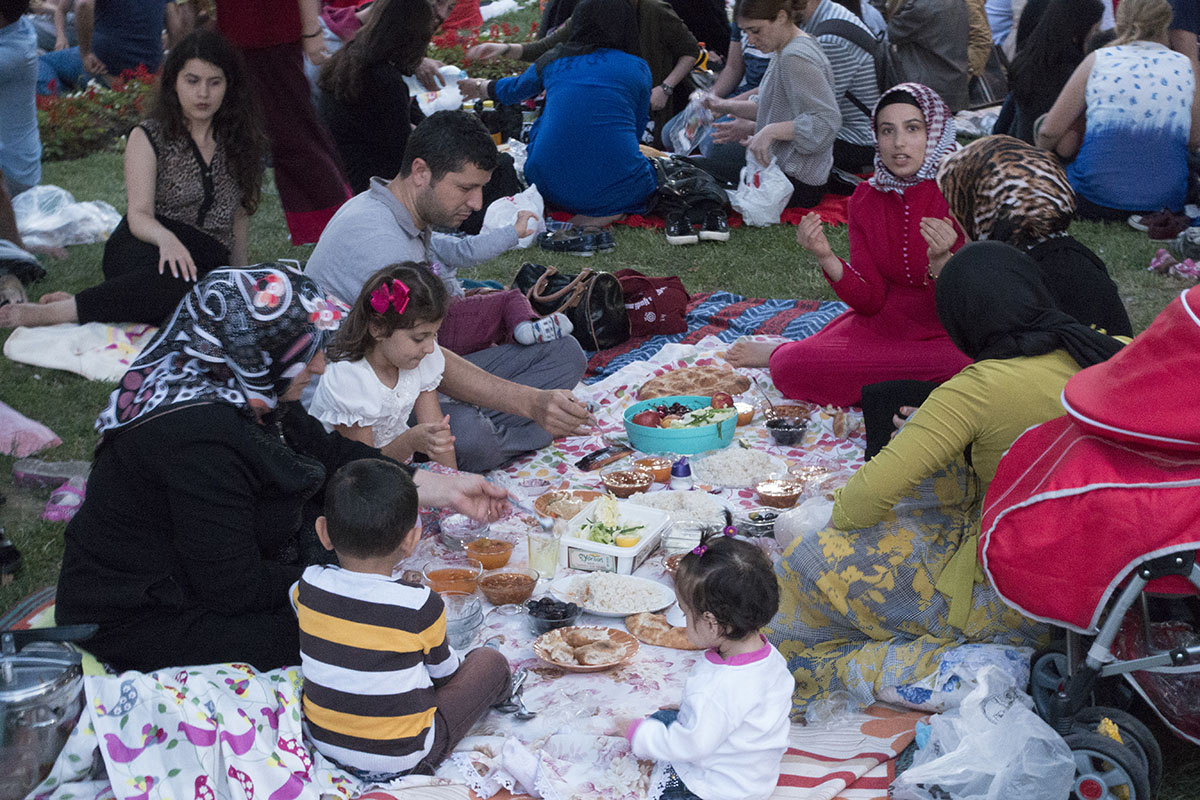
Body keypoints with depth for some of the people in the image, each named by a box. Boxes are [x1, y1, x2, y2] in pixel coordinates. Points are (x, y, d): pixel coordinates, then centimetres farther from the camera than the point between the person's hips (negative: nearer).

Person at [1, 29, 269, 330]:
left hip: (209, 264, 3)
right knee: (179, 280, -44)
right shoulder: (148, 138, 4)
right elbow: (139, 215, -10)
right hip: (144, 251, -3)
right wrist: (166, 238, -32)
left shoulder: (235, 142, 14)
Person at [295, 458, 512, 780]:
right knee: (490, 661, 11)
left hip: (322, 741, 4)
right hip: (400, 759, -4)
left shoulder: (308, 587, -12)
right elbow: (443, 670, 0)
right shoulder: (422, 605, -20)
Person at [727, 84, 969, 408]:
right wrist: (826, 257, -18)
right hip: (883, 323, 3)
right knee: (790, 369, -23)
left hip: (951, 337, -3)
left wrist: (940, 261, -38)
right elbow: (871, 301, -2)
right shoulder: (865, 198, 0)